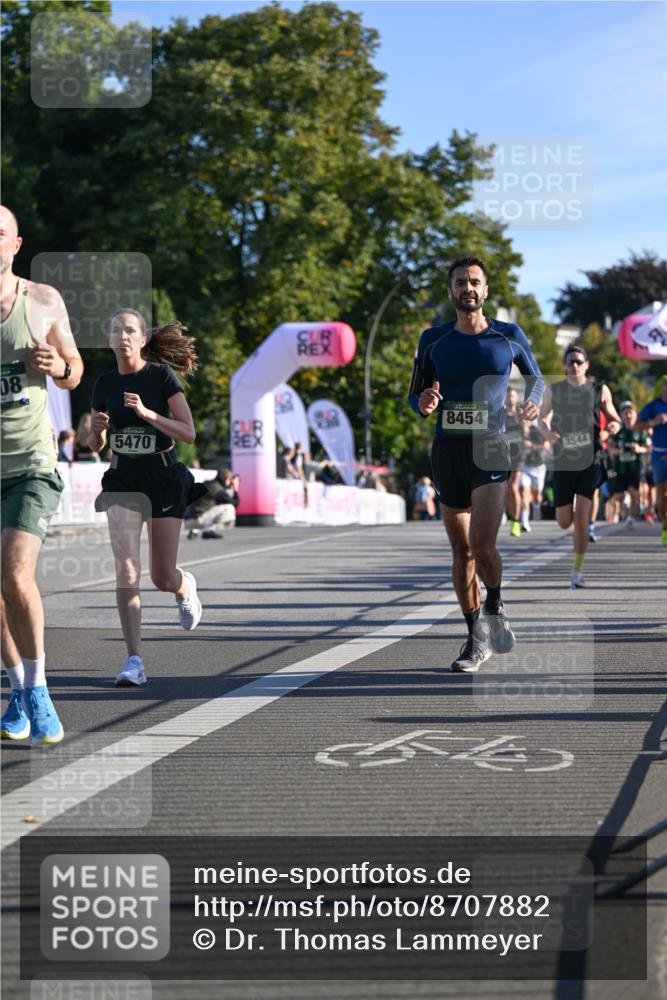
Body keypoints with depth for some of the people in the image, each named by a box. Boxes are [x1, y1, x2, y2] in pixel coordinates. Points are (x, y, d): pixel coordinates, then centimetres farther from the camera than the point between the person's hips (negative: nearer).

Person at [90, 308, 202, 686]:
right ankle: (135, 661, -17)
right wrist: (97, 428, -10)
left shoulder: (163, 376, -7)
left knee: (163, 578, 4)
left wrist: (147, 413, -25)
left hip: (164, 478, -2)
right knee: (127, 567, -17)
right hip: (123, 480, 2)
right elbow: (96, 446, 13)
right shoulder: (105, 384, 4)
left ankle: (186, 586, 44)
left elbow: (189, 433, -13)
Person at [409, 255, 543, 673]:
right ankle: (476, 641, 21)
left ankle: (495, 608, 10)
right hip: (448, 451, 3)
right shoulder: (434, 340, 6)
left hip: (491, 451, -3)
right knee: (462, 552, 8)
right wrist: (423, 404, -12)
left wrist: (534, 401, -4)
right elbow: (416, 397, 12)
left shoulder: (509, 336, 2)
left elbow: (536, 377, 18)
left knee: (482, 546, -20)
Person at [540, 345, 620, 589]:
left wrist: (615, 425, -10)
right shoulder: (553, 390, 6)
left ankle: (577, 571, -1)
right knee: (564, 522, 1)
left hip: (590, 460, -1)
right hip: (563, 461, 2)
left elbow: (613, 417, 14)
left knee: (581, 518, -11)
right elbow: (543, 418, 17)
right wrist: (547, 432, -5)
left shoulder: (599, 390, 4)